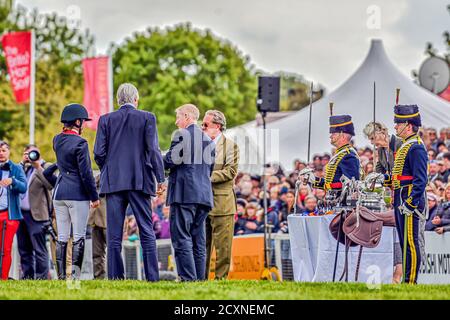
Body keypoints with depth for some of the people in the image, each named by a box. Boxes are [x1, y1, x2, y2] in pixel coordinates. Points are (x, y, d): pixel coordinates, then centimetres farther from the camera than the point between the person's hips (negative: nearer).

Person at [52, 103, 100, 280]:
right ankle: (76, 275, -6)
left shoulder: (57, 140, 7)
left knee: (62, 237, 7)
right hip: (78, 194, -6)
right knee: (78, 237, -2)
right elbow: (86, 174, -13)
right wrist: (94, 197, -5)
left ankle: (61, 276, 6)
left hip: (59, 193, 6)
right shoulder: (80, 143, -13)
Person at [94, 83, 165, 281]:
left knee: (114, 234, 3)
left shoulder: (106, 120, 5)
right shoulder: (147, 118, 1)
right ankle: (152, 276, -3)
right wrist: (160, 178, 1)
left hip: (113, 181, 1)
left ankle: (115, 276, -2)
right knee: (147, 231, 2)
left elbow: (99, 153, 1)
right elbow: (153, 150, -5)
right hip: (140, 181, -1)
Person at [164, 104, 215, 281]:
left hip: (184, 193, -7)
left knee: (181, 238, -8)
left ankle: (188, 278, -15)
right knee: (198, 240, 10)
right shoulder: (208, 139, 16)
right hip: (204, 194, 7)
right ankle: (200, 278, 8)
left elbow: (170, 161, -11)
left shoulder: (182, 135, -5)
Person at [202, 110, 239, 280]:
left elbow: (231, 171, -12)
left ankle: (221, 277, 1)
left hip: (222, 203, -6)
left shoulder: (230, 146, -2)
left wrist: (209, 177, -17)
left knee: (222, 245, -3)